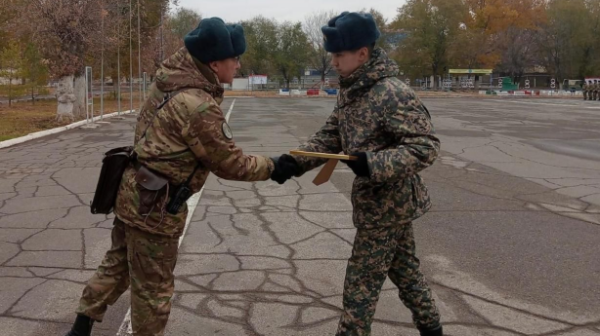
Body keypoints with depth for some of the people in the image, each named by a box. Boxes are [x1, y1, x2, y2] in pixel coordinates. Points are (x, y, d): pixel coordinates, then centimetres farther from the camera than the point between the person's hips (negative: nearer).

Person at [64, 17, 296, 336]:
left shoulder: (170, 74, -1)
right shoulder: (199, 108, -25)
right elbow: (229, 164, -14)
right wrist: (271, 167, -1)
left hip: (134, 191, 10)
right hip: (154, 206, -9)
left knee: (117, 264, 25)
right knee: (153, 287, 9)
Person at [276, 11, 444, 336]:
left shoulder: (393, 93, -24)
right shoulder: (349, 91, 5)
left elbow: (426, 146, -25)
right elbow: (330, 136, 7)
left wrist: (375, 164, -35)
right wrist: (295, 161, -9)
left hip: (387, 203, -9)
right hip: (390, 201, 9)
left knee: (362, 281, 1)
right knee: (404, 268, 22)